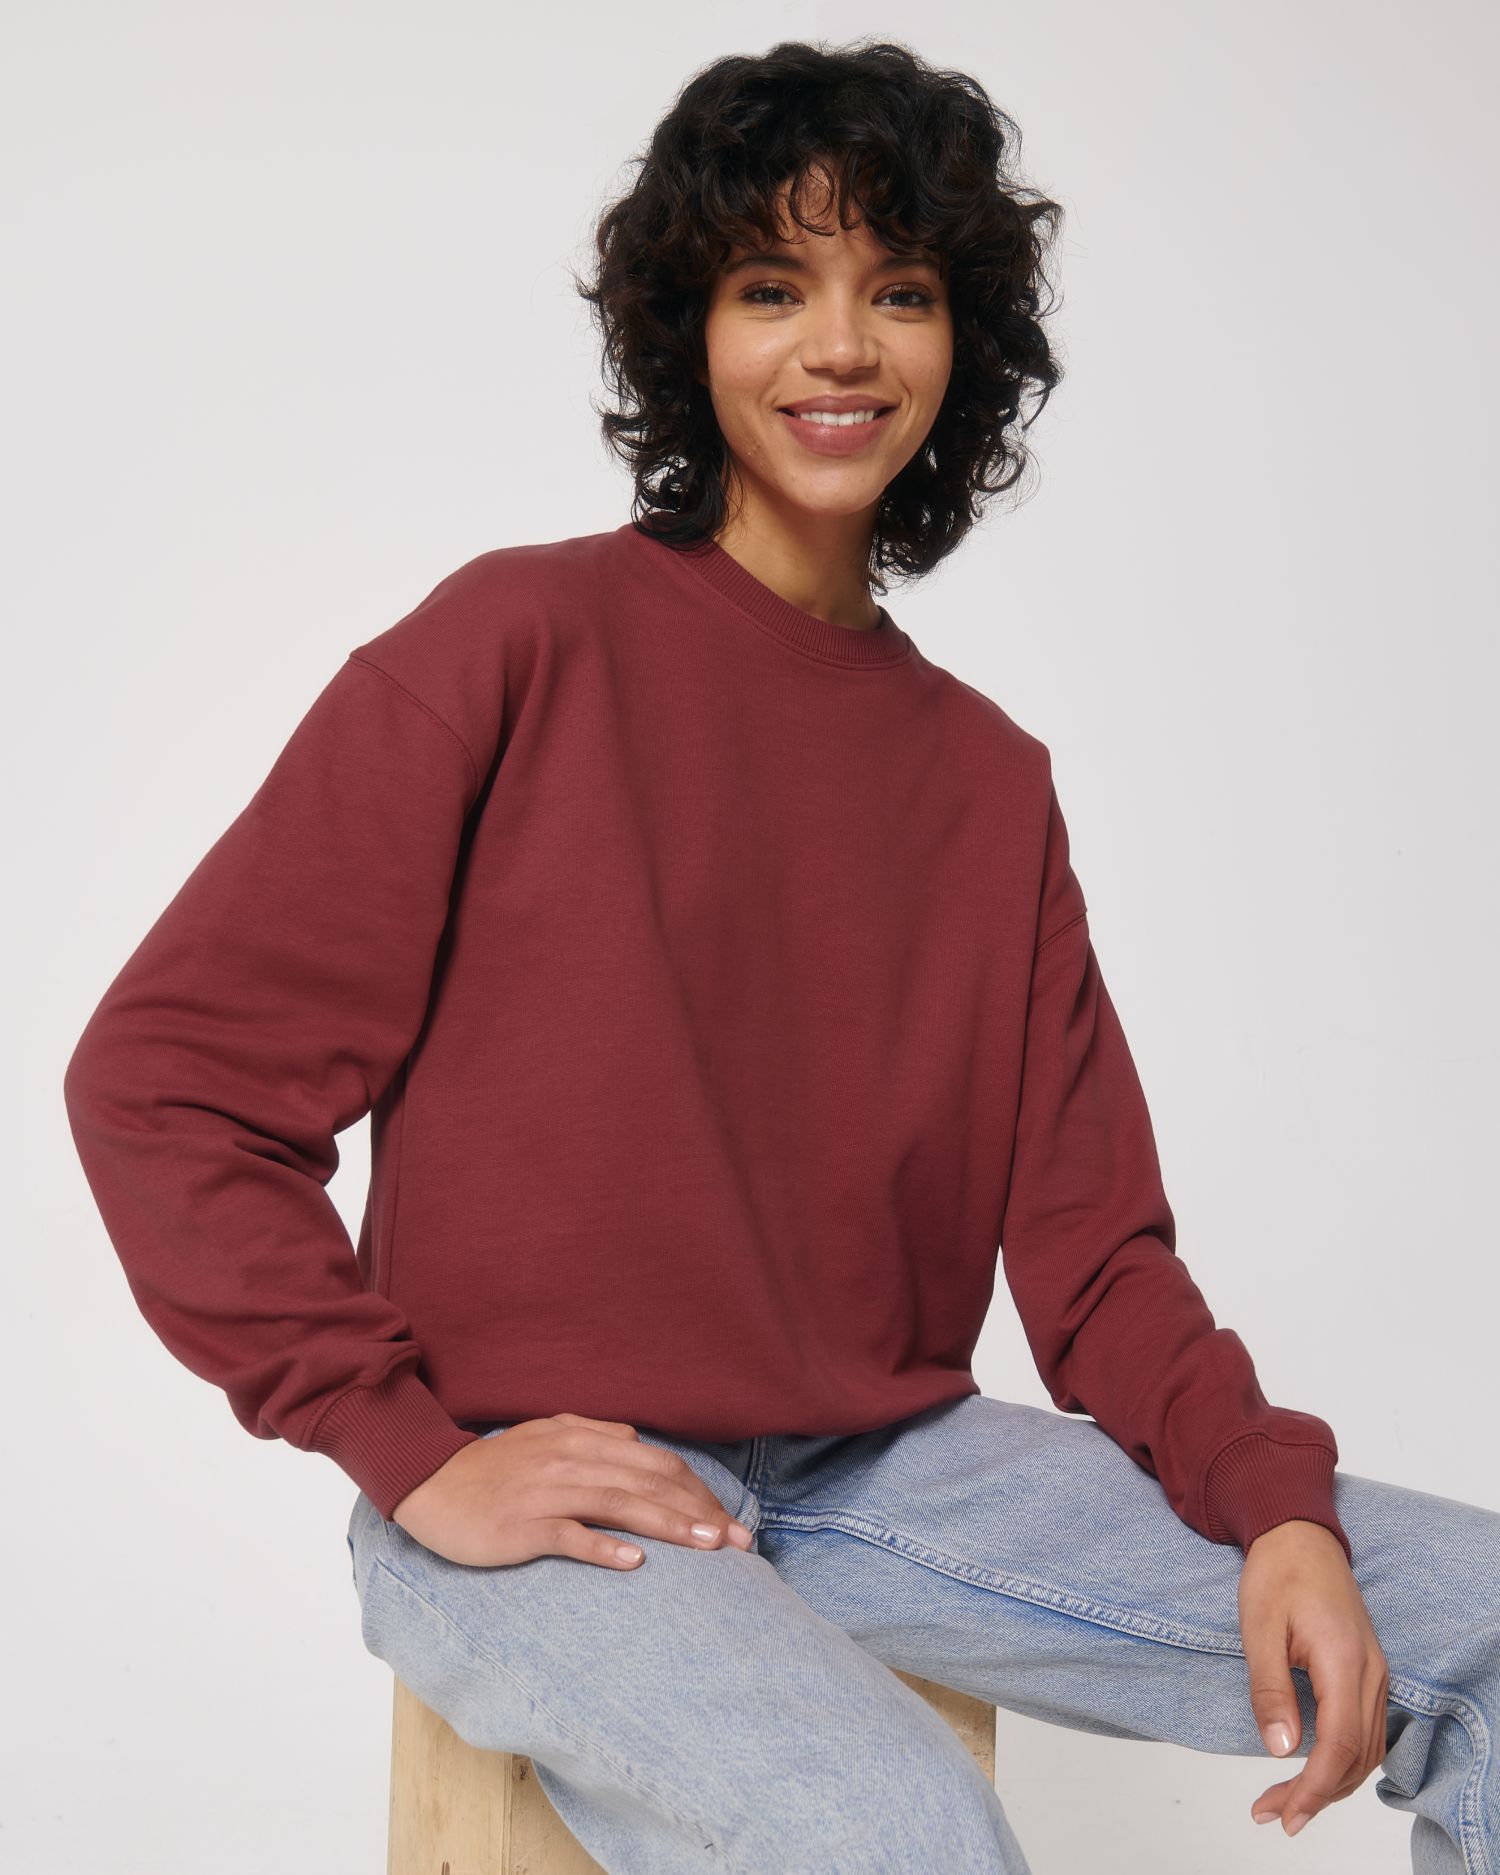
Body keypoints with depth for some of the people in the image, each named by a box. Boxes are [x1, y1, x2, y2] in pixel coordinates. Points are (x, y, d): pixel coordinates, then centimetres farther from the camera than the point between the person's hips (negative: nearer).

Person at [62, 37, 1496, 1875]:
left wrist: (1276, 1505, -10)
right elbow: (162, 1079, -8)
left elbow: (1087, 1240, 8)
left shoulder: (992, 780, 10)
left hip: (889, 1466, 5)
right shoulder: (525, 645, -6)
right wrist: (417, 1451, -13)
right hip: (546, 1497, -5)